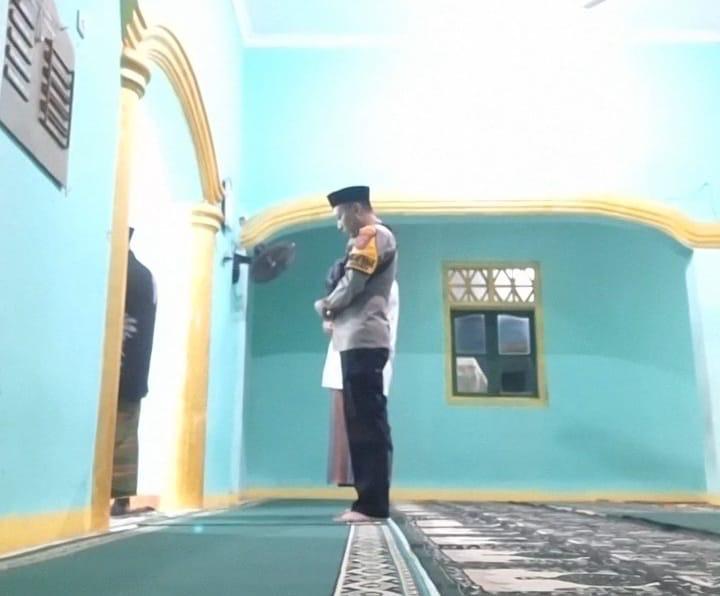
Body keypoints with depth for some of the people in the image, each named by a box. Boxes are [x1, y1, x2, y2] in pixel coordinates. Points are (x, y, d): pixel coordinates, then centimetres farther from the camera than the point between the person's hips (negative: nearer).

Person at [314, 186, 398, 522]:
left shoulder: (374, 235, -2)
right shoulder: (369, 240, 29)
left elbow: (352, 284, -12)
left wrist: (324, 306, 6)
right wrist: (333, 309, 6)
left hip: (363, 340, -10)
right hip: (359, 340, 10)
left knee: (366, 423, -12)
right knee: (363, 423, 7)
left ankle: (372, 505, -11)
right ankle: (371, 503, 9)